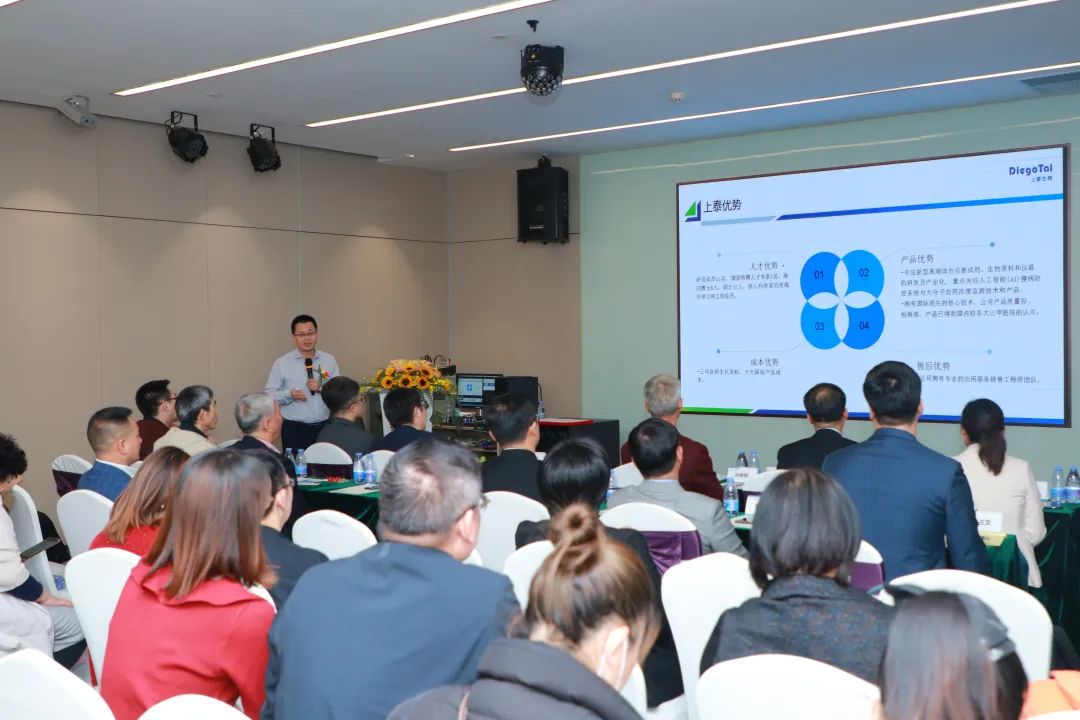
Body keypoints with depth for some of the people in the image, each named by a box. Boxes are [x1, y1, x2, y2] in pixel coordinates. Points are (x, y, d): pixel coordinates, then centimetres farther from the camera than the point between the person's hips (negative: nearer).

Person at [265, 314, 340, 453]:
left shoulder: (329, 360, 7)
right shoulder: (281, 363, 0)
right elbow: (269, 395, -1)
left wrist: (322, 387, -11)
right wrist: (290, 394, -18)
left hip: (325, 428, 2)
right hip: (294, 430, -2)